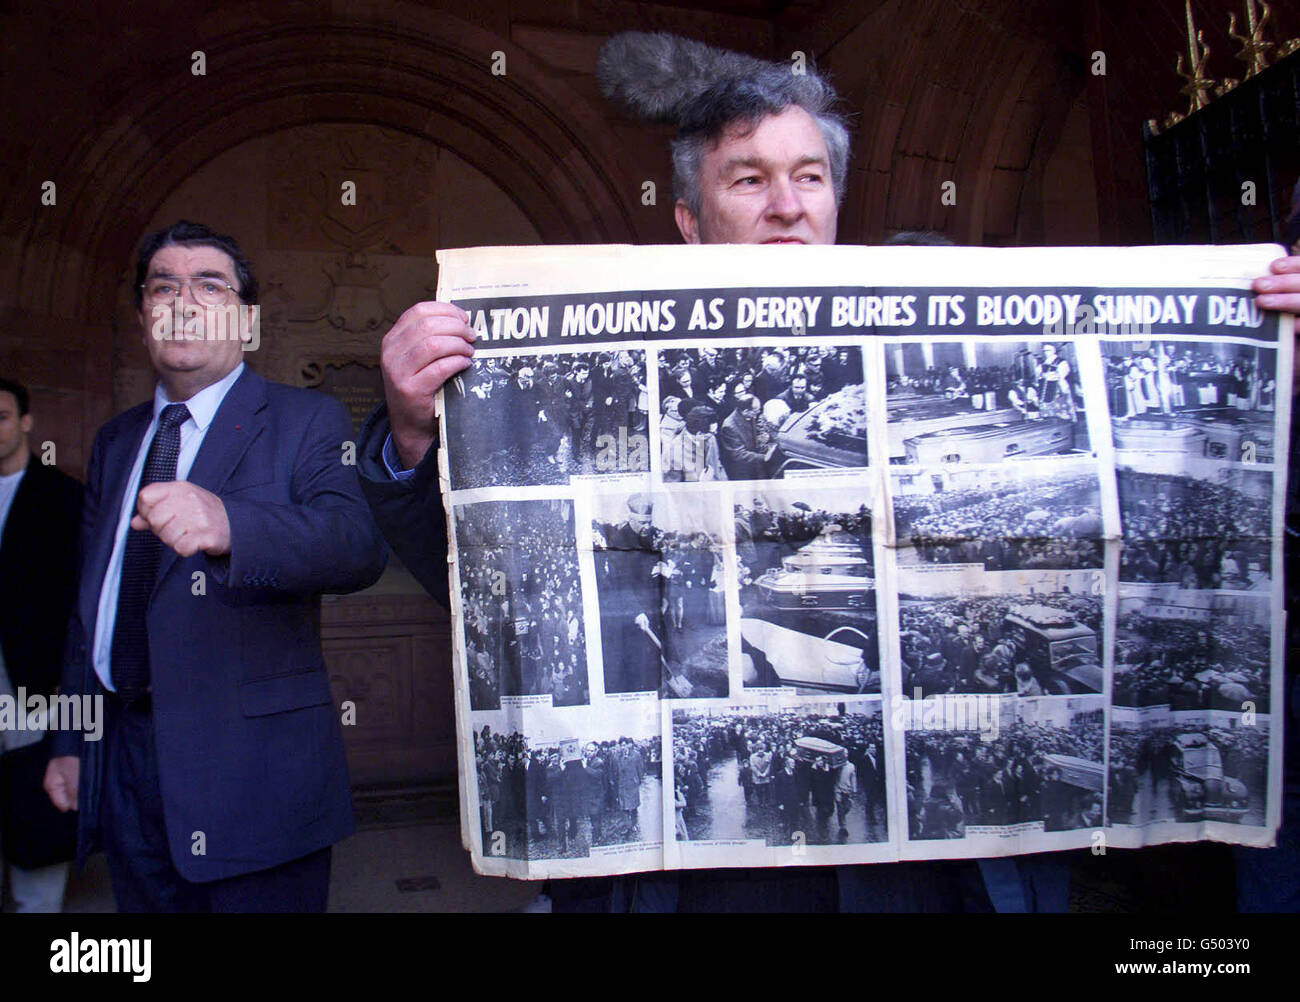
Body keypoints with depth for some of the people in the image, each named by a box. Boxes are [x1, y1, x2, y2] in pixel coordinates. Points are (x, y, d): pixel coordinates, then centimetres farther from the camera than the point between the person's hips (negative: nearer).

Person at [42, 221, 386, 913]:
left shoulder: (305, 421, -5)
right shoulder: (116, 440, 14)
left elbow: (358, 546, -24)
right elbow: (89, 599, 19)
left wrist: (227, 524, -42)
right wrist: (69, 740, 18)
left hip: (255, 770, -5)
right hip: (123, 758, 6)